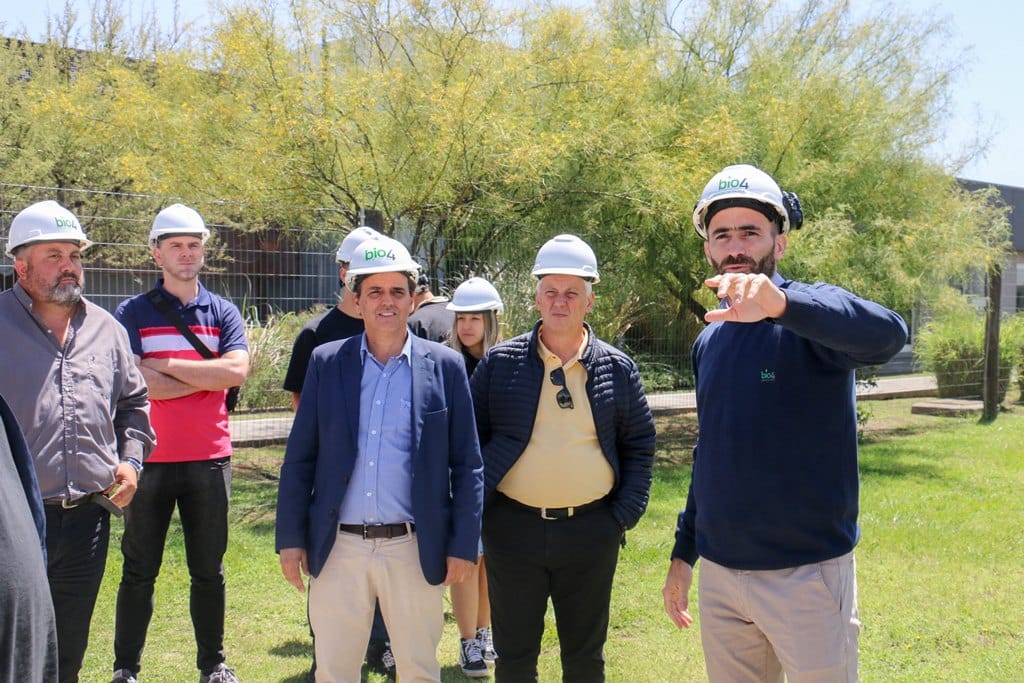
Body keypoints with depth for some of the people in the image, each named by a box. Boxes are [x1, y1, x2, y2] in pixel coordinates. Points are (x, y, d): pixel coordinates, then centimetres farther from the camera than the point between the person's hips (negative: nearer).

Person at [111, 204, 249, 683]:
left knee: (208, 569, 12)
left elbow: (236, 372, -12)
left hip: (209, 459, 2)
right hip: (151, 459, -2)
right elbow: (138, 384, -14)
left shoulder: (223, 313, 5)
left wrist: (164, 365, -12)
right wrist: (207, 377, -10)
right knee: (139, 571, 8)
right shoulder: (132, 313, -1)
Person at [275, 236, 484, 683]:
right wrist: (290, 539, 2)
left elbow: (467, 465, 2)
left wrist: (463, 545, -2)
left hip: (413, 550, -1)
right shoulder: (326, 362, 4)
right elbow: (298, 458, 6)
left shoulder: (445, 367, 1)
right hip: (337, 549, 1)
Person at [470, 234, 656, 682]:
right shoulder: (499, 363, 0)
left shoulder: (618, 369, 3)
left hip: (591, 532, 1)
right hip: (513, 529, -1)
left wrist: (625, 515, 0)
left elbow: (639, 446, 8)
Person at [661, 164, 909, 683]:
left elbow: (887, 335, -35)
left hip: (807, 574, -5)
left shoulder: (809, 317, -11)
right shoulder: (709, 341, 8)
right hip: (719, 573, 6)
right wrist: (683, 553, 18)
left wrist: (783, 303, -51)